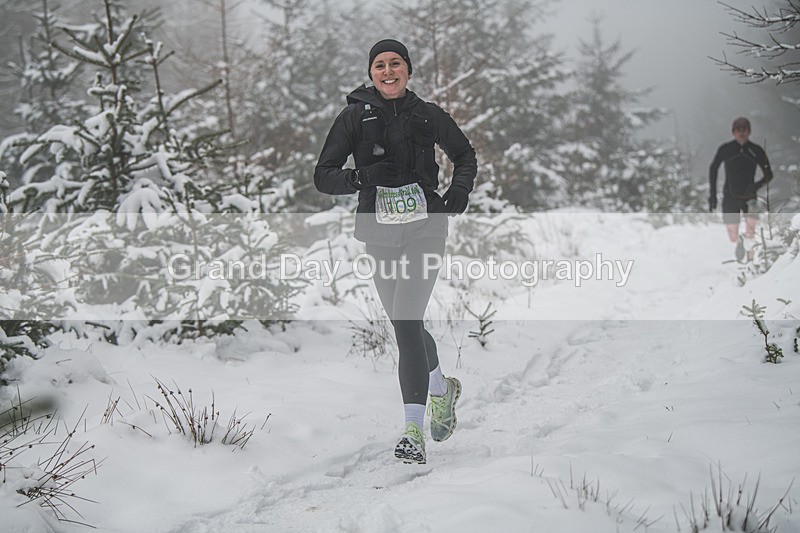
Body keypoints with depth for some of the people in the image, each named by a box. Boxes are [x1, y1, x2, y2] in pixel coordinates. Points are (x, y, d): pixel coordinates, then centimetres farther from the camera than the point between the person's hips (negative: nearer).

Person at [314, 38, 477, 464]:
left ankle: (413, 429, -14)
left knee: (407, 322, -16)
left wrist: (460, 189, 0)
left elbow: (465, 155, 19)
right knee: (405, 325, 14)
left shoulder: (427, 115, 3)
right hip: (381, 234, 3)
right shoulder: (355, 117, 2)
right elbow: (323, 176, -2)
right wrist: (361, 177, -20)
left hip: (424, 229, -2)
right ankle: (441, 389, 43)